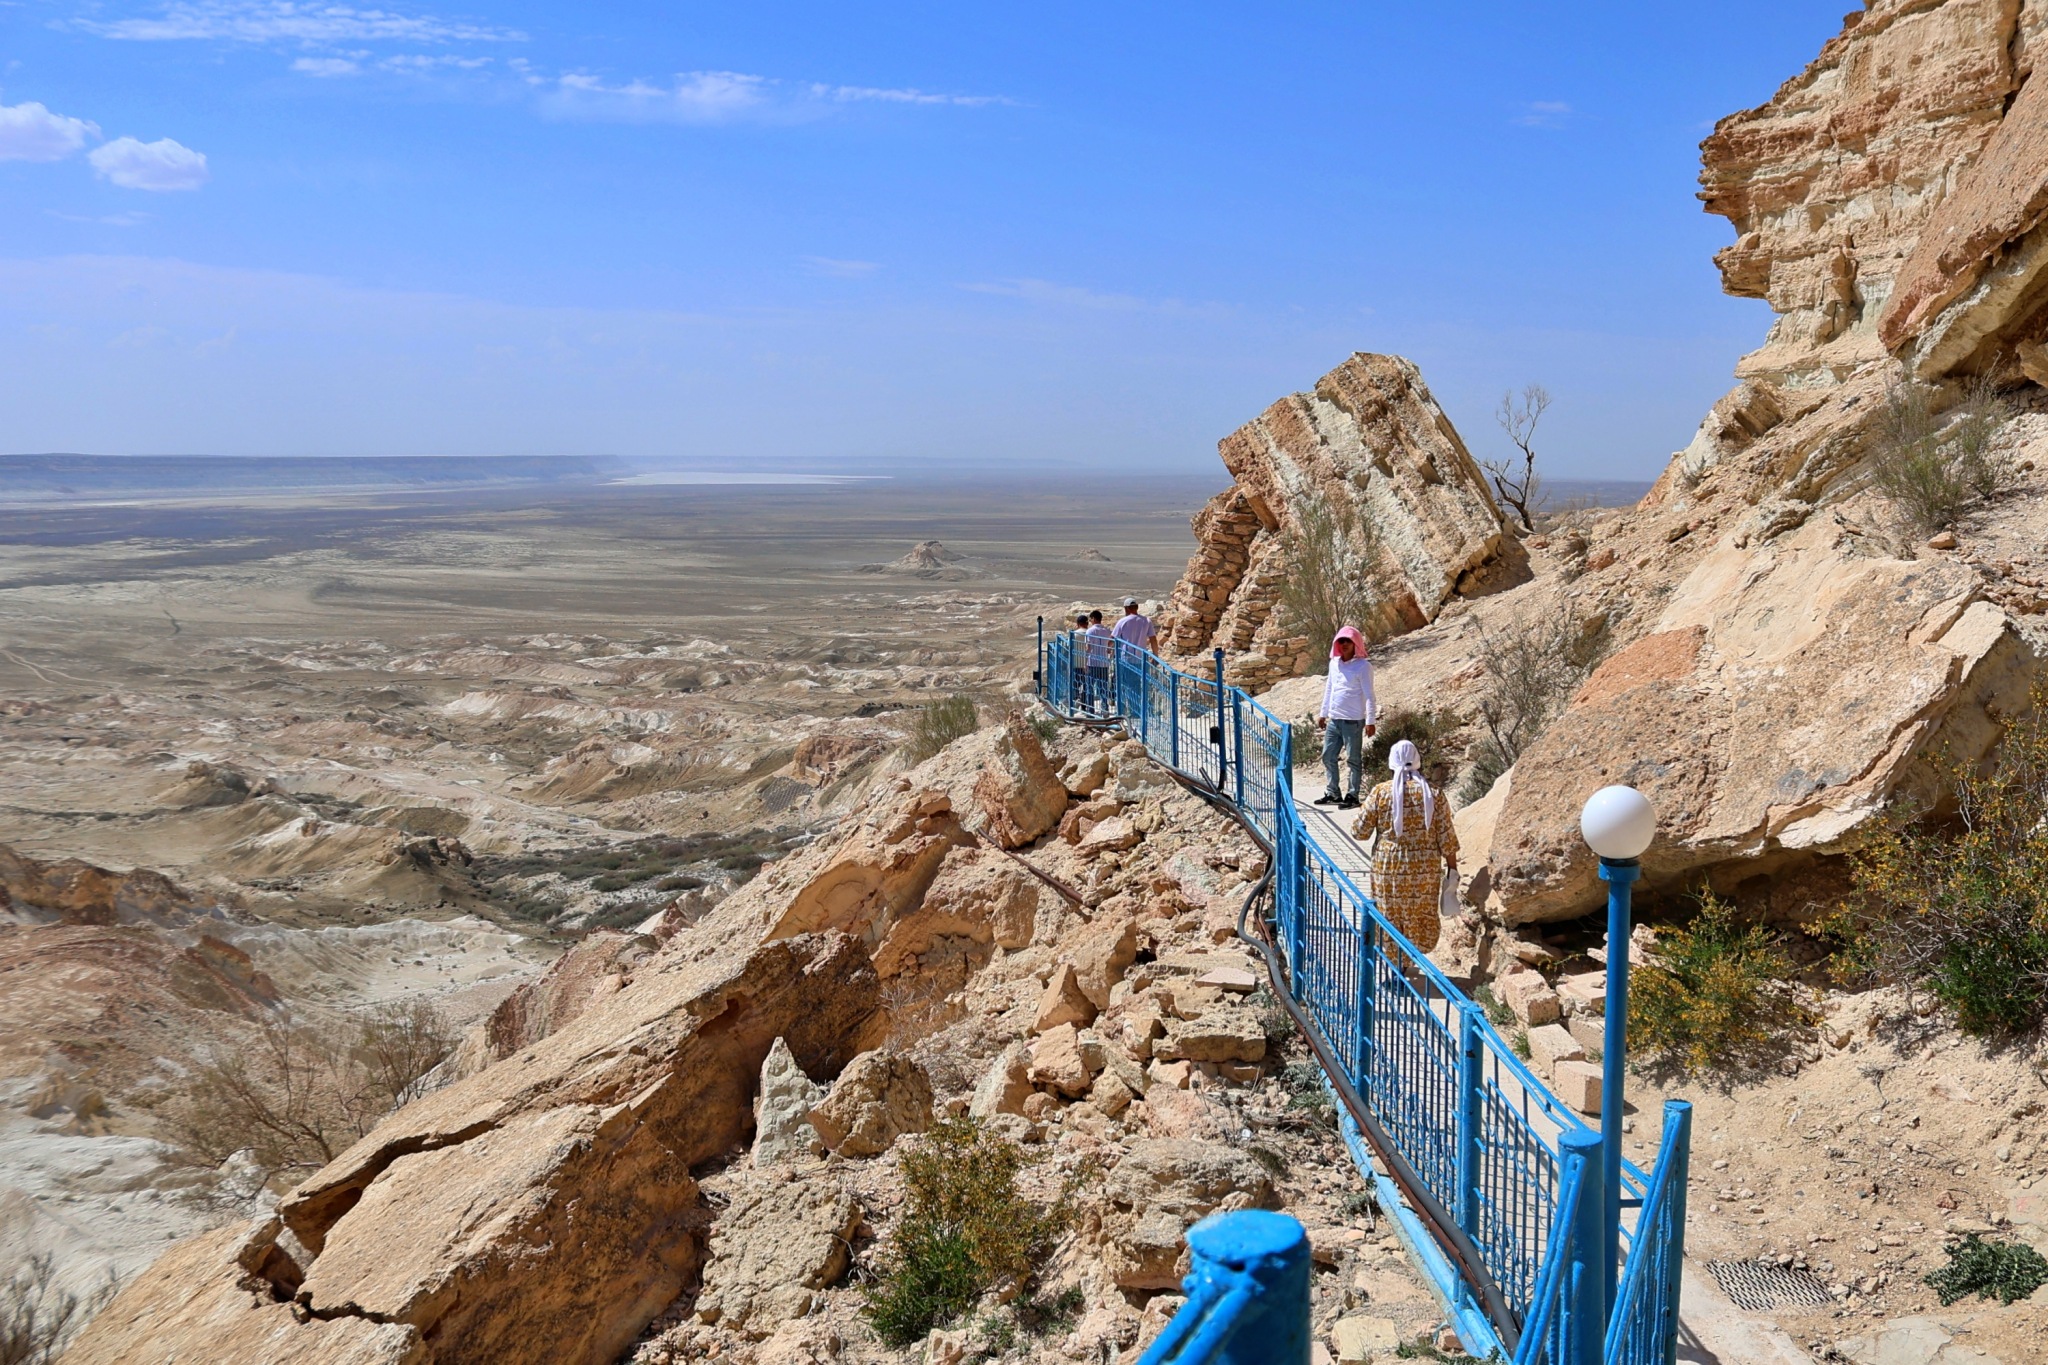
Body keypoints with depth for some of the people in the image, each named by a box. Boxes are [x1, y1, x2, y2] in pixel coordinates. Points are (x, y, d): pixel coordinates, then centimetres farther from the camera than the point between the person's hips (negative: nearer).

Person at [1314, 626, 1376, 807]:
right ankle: (1332, 794, 20)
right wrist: (1323, 713, 21)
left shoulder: (1363, 666, -9)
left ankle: (1352, 796, 8)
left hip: (1353, 721, -7)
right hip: (1334, 720, 7)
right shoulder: (1334, 663, 11)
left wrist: (1371, 721, -15)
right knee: (1328, 756, 11)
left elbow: (1369, 695, -11)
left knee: (1354, 759, 1)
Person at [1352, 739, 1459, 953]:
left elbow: (1360, 831, -2)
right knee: (1422, 922, 13)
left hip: (1387, 867, 0)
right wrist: (1452, 869, 8)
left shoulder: (1380, 792, -6)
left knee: (1390, 921, 11)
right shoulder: (1433, 794, -4)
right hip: (1425, 869, 0)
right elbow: (1446, 838, -2)